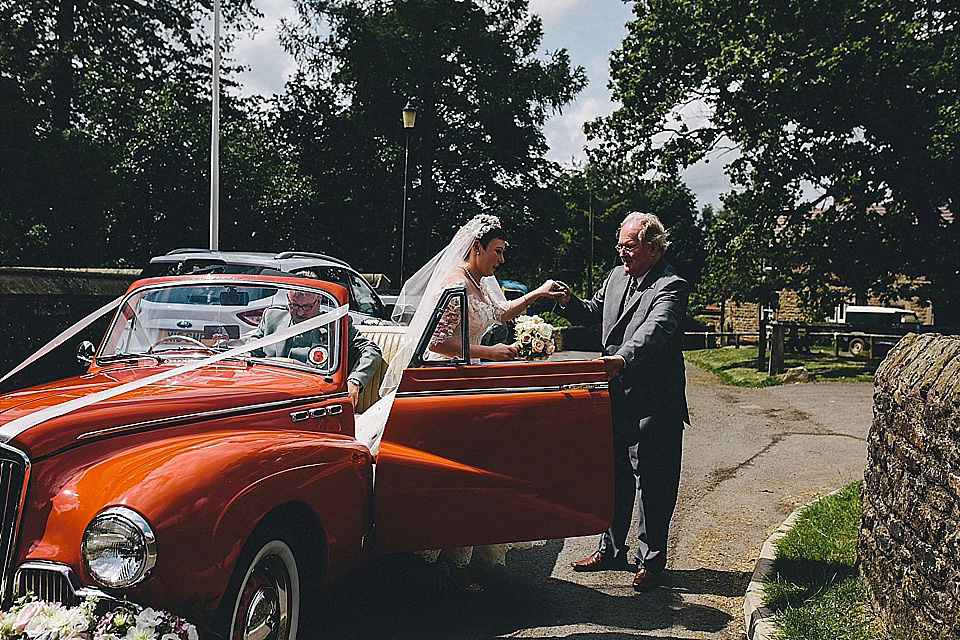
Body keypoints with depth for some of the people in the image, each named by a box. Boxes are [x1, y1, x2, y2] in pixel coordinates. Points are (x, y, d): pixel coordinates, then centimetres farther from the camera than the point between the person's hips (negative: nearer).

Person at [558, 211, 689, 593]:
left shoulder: (671, 287, -15)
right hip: (616, 397, 7)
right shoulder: (617, 276, 9)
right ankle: (611, 549, 33)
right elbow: (594, 312, 23)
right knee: (615, 477, 18)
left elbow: (654, 329, -32)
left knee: (652, 484, 4)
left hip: (653, 404, -7)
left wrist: (625, 358, -49)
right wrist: (570, 303, 1)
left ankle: (650, 561, 19)